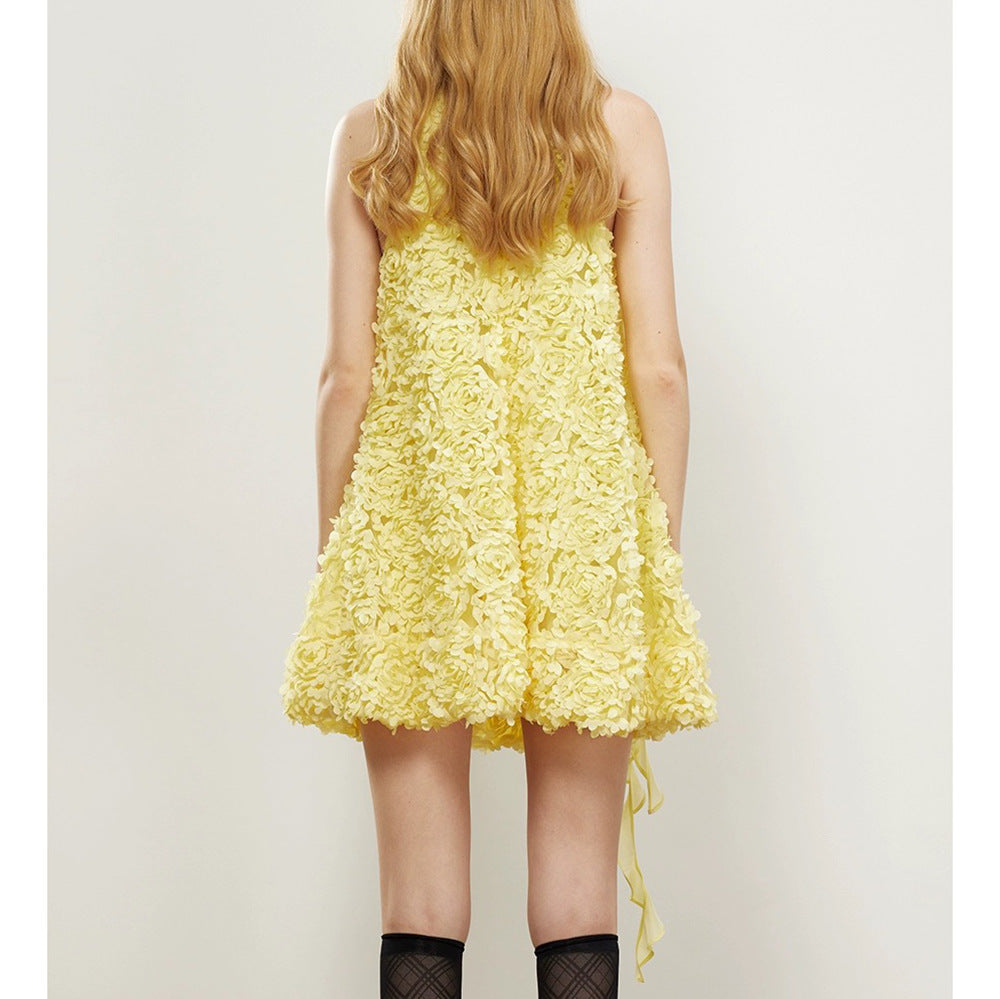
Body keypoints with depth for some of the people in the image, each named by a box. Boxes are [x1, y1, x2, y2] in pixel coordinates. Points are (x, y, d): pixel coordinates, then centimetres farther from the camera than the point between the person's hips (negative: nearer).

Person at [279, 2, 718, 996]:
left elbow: (348, 372, 2)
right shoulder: (622, 125, 5)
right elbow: (660, 371, 1)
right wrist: (661, 551, 9)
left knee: (419, 907, 6)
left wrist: (333, 557, 9)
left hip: (415, 509, 0)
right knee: (579, 893, 7)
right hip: (587, 515, 0)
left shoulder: (370, 137, 5)